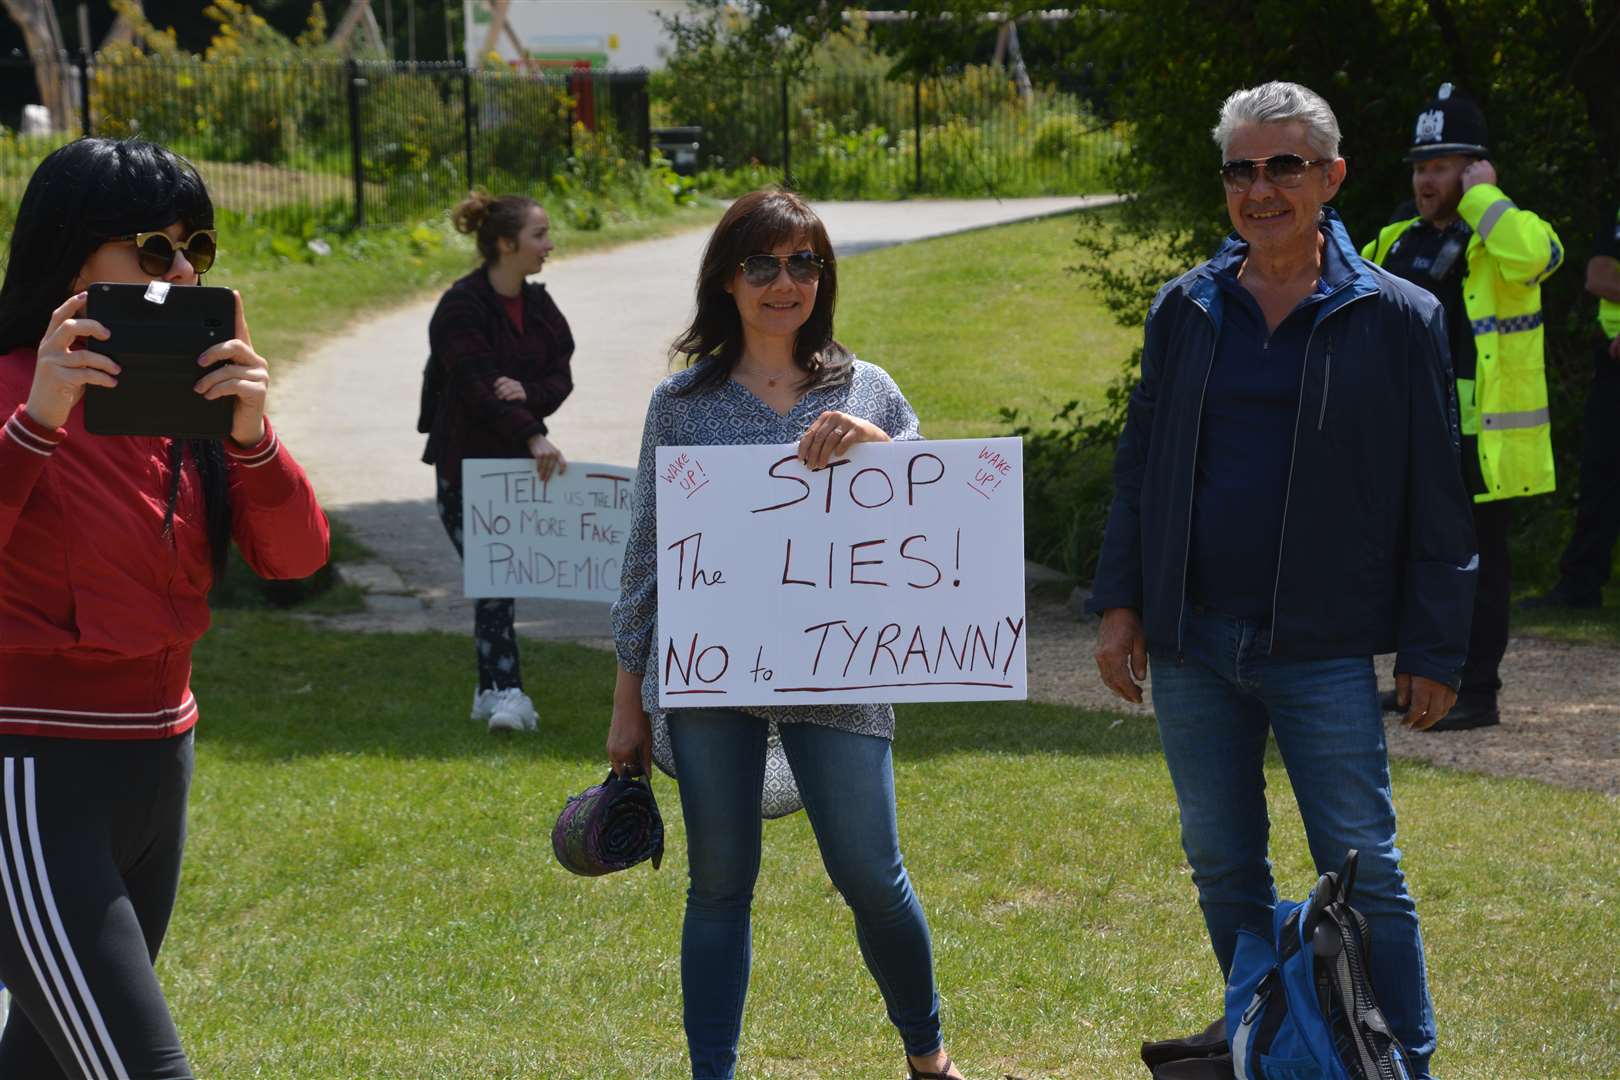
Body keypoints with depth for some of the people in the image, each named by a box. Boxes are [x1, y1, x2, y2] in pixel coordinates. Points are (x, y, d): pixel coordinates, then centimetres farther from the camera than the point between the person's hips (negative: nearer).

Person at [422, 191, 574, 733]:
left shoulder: (538, 305, 8)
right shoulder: (461, 307, -14)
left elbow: (561, 376, 3)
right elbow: (477, 384, -25)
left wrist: (528, 394, -20)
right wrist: (533, 436, -35)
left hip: (518, 463, 6)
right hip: (465, 464, -6)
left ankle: (491, 690, 16)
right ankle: (506, 693, -13)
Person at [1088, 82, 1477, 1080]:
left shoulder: (1395, 318, -2)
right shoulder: (1185, 311, 8)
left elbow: (1436, 500, -1)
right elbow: (1139, 464, 14)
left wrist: (1434, 649, -3)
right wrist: (1121, 603, 6)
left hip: (1322, 651, -4)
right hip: (1192, 644, 4)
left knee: (1364, 875, -4)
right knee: (1224, 870, 11)